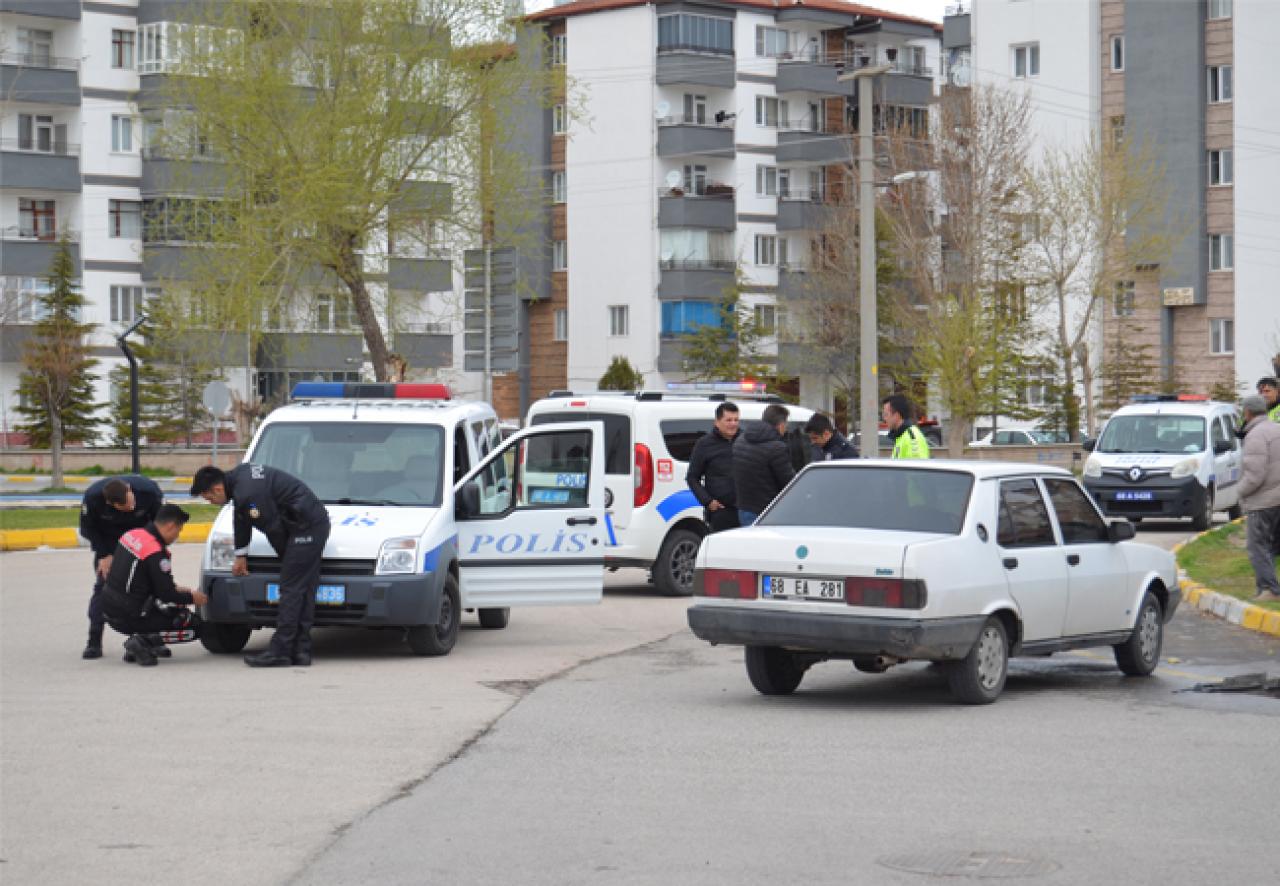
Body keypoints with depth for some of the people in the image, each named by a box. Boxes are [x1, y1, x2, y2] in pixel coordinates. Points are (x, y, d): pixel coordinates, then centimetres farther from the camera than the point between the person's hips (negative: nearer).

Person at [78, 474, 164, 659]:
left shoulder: (149, 490, -34)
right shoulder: (93, 497, -33)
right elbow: (88, 529, -11)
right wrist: (104, 555, -17)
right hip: (108, 542, 0)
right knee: (103, 585, -9)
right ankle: (94, 642, -4)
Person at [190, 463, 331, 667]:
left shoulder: (249, 493, -23)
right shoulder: (237, 476, 10)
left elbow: (274, 529, -16)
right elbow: (242, 517, 23)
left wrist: (286, 556, 2)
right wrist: (241, 555, 27)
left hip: (306, 527, -10)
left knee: (291, 588, -9)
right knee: (304, 590, 8)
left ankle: (279, 652, -8)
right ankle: (300, 650, 9)